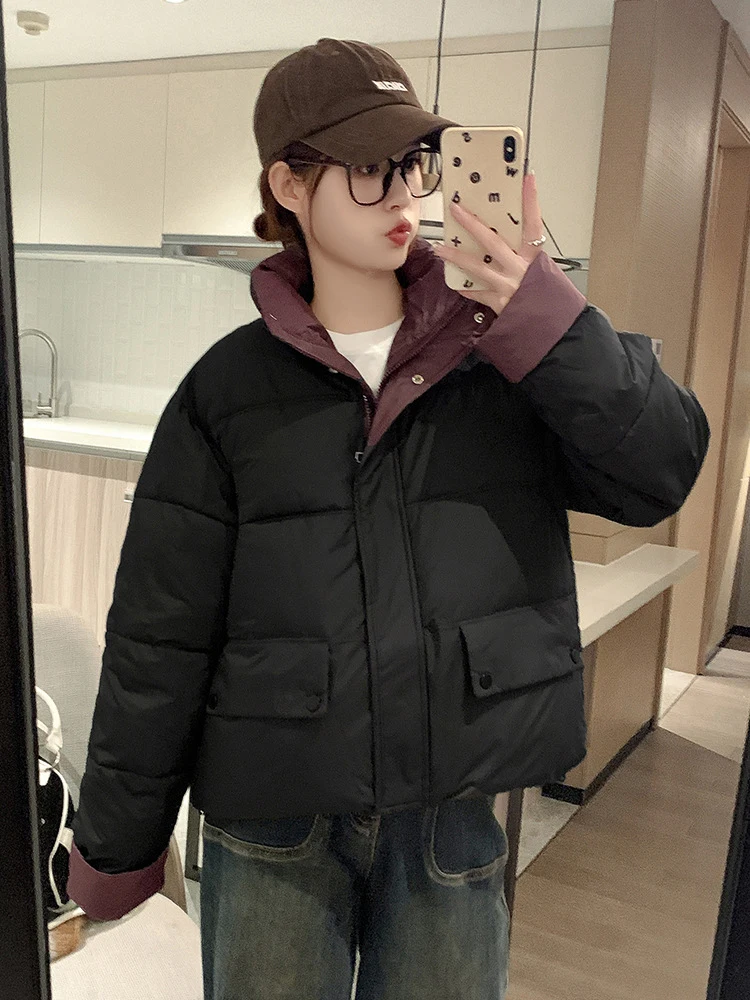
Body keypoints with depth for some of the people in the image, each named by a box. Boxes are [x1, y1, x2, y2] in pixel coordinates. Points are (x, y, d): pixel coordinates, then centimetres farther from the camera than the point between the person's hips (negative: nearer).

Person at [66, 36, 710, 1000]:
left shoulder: (505, 351, -1)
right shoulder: (231, 390, -4)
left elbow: (662, 471, -11)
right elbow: (159, 637, -2)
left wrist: (541, 317, -25)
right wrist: (117, 846, 5)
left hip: (456, 812, 1)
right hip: (273, 839, 0)